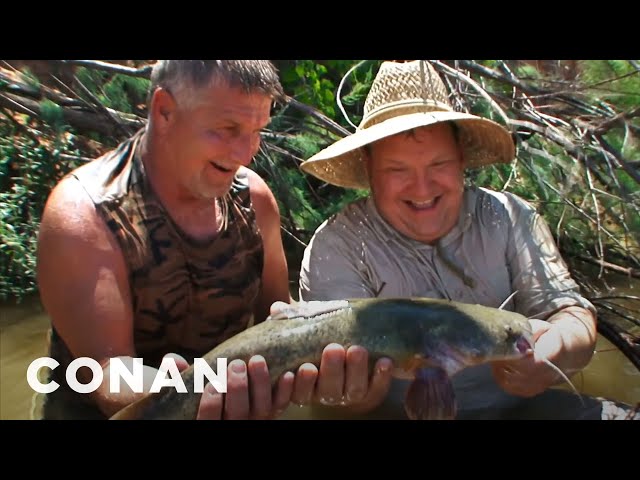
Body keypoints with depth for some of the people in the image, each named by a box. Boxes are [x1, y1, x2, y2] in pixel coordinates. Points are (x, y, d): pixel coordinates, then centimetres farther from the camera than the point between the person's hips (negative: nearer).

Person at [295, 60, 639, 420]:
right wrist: (356, 389, -42)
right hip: (404, 412, -5)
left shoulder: (510, 218, 0)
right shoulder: (337, 247, -11)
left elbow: (570, 311, -3)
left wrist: (554, 351, -28)